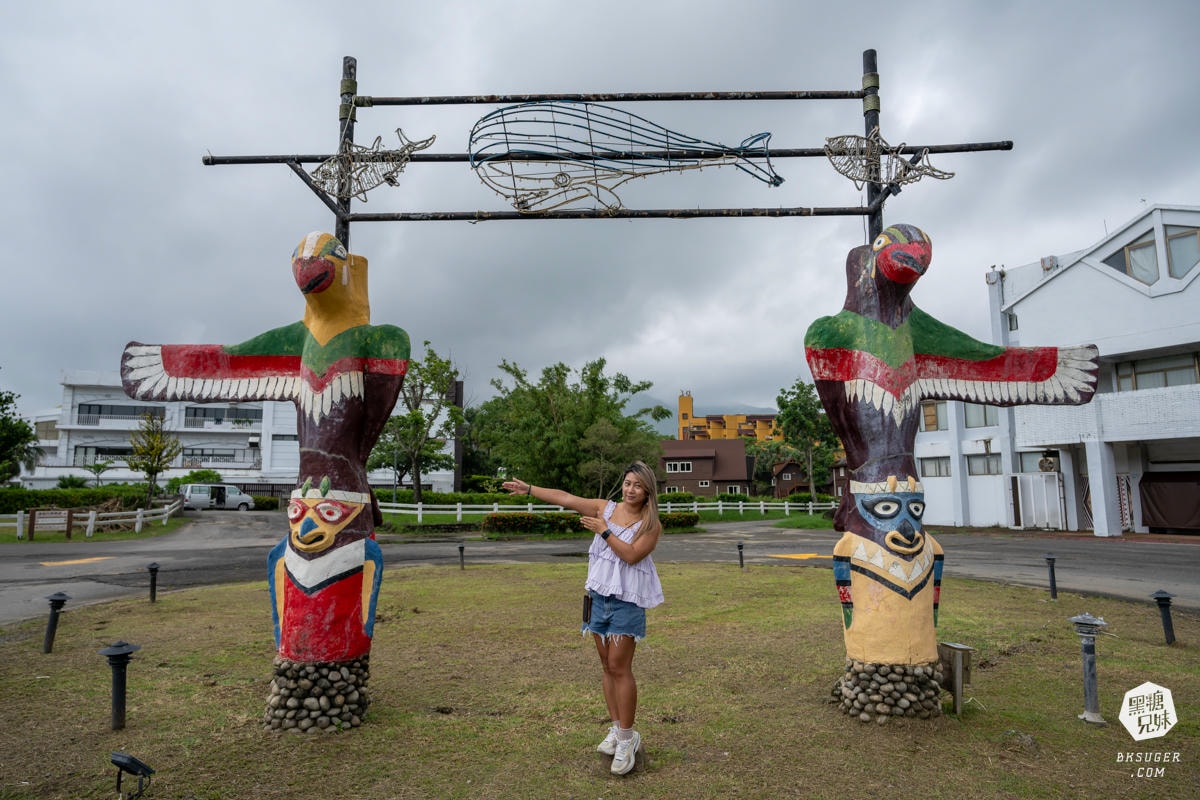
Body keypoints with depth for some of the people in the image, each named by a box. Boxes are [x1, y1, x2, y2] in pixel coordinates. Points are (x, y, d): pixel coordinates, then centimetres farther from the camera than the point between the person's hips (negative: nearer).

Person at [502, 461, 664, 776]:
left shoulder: (651, 524, -7)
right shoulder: (606, 508, 4)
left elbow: (631, 555, -20)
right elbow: (564, 498, 4)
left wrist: (604, 531, -18)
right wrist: (528, 489, 4)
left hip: (627, 600, -5)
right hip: (599, 595, 5)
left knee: (619, 668, -5)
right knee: (607, 665, 12)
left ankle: (626, 739, 7)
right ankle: (617, 729, 24)